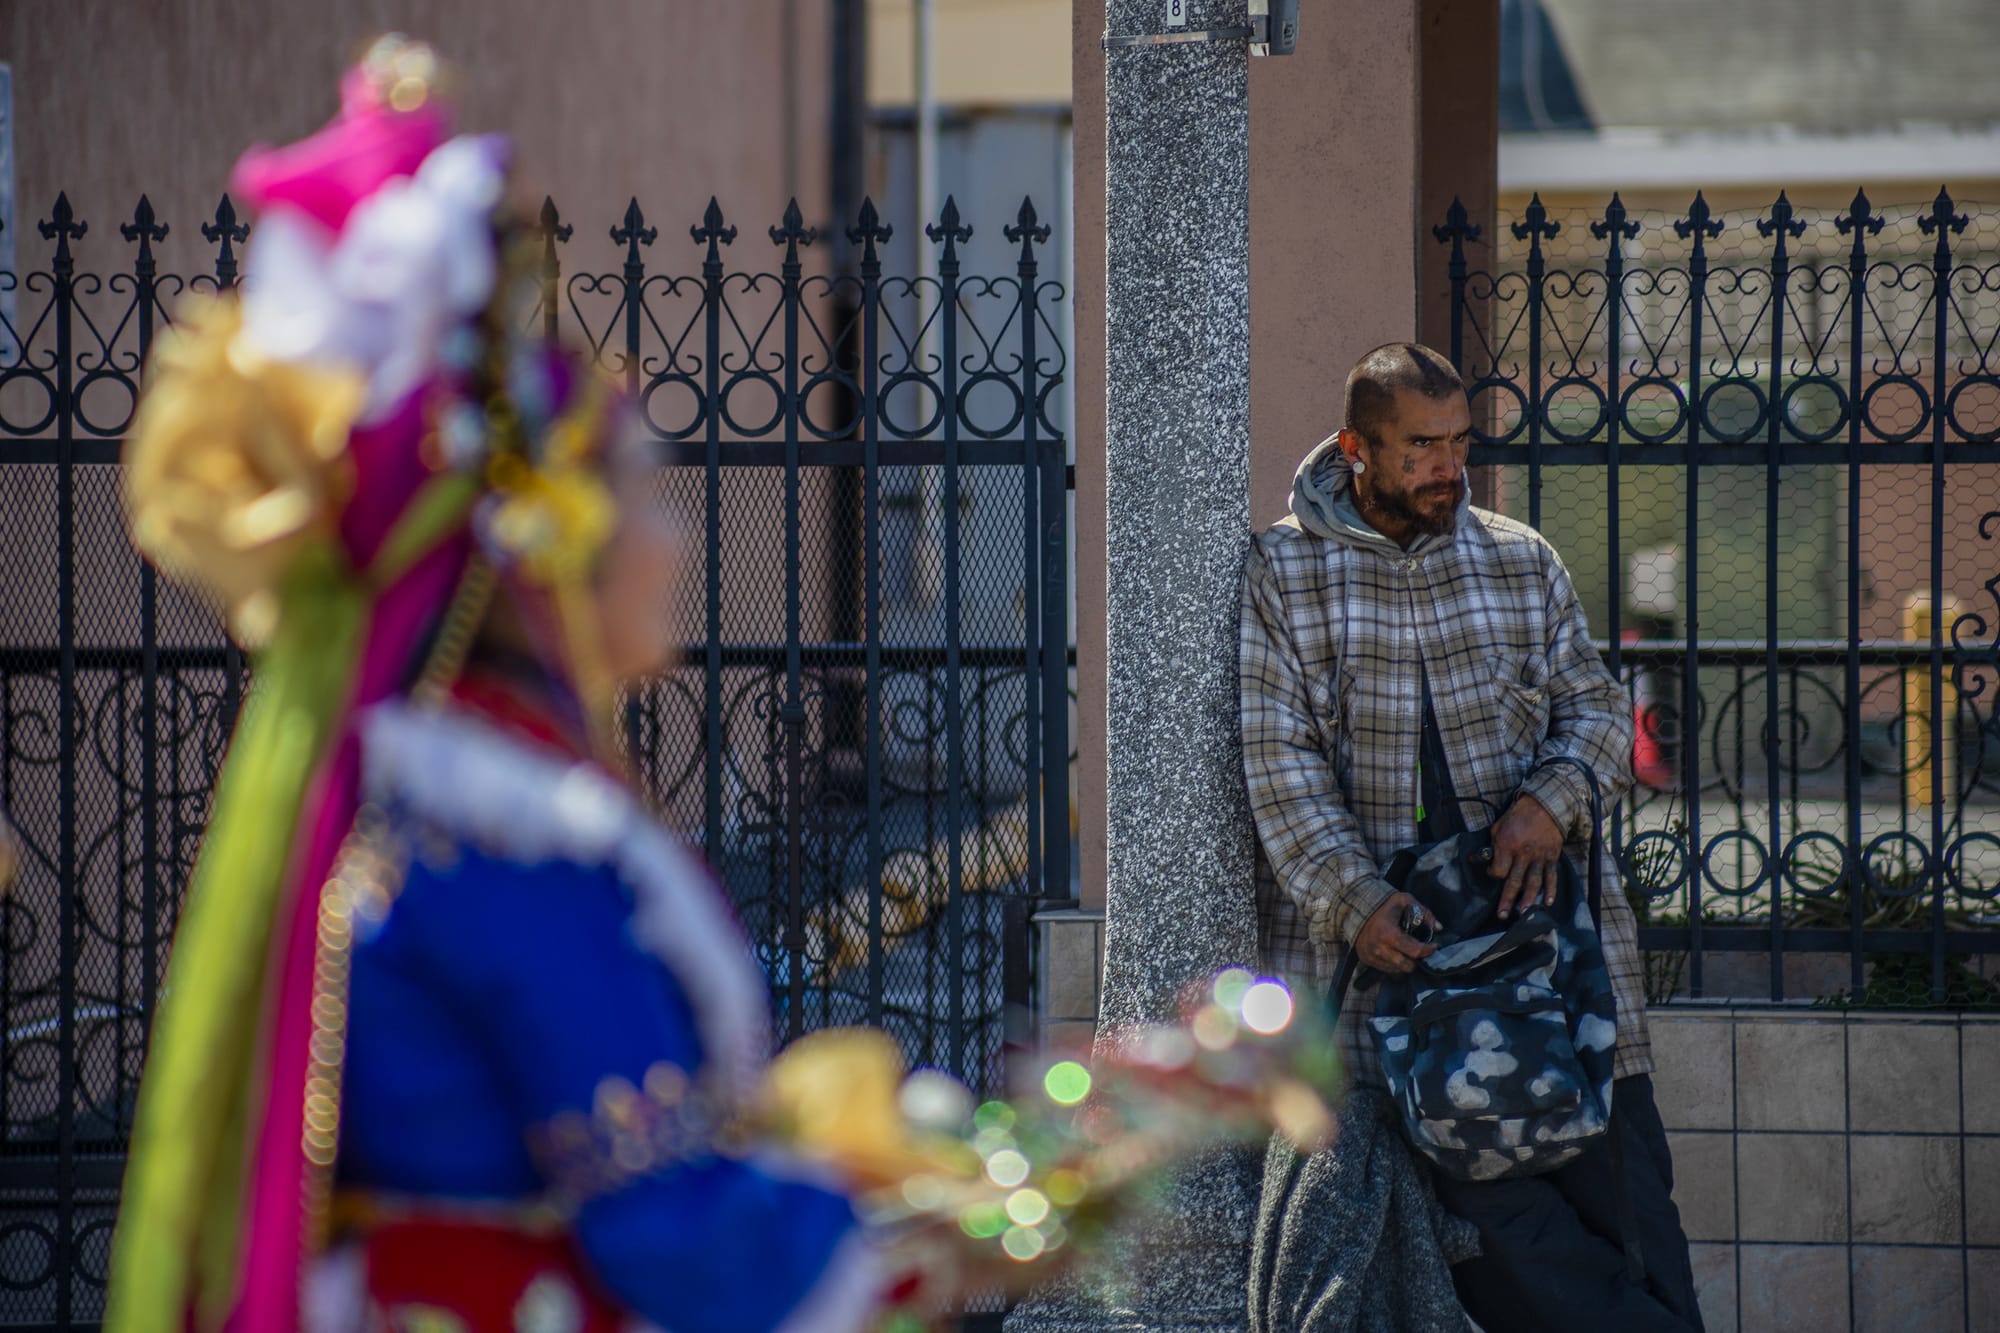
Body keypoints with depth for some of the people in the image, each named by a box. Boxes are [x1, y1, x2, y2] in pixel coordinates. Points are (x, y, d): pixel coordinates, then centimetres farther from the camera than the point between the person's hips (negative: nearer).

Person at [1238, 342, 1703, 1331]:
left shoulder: (1523, 563, 14)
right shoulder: (1280, 574, 4)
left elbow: (1597, 710, 13)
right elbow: (1279, 759, -3)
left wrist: (1550, 801, -10)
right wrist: (1353, 899, -16)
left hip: (1535, 906, 3)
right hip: (1382, 932, -3)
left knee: (1616, 1167, -7)